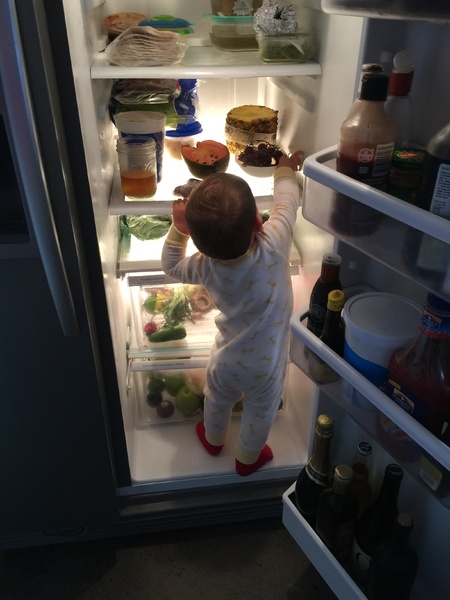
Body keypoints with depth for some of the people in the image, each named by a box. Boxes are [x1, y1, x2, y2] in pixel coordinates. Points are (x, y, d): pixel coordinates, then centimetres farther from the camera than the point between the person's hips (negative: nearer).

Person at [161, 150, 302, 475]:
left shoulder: (206, 269, -26)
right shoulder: (273, 246, -33)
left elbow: (171, 265, -3)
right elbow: (286, 201, -13)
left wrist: (179, 228, -11)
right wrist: (286, 169, 5)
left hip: (226, 362, 2)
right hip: (267, 366, -1)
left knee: (218, 401, 32)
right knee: (259, 414, 27)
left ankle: (214, 439, 61)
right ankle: (248, 458, 53)